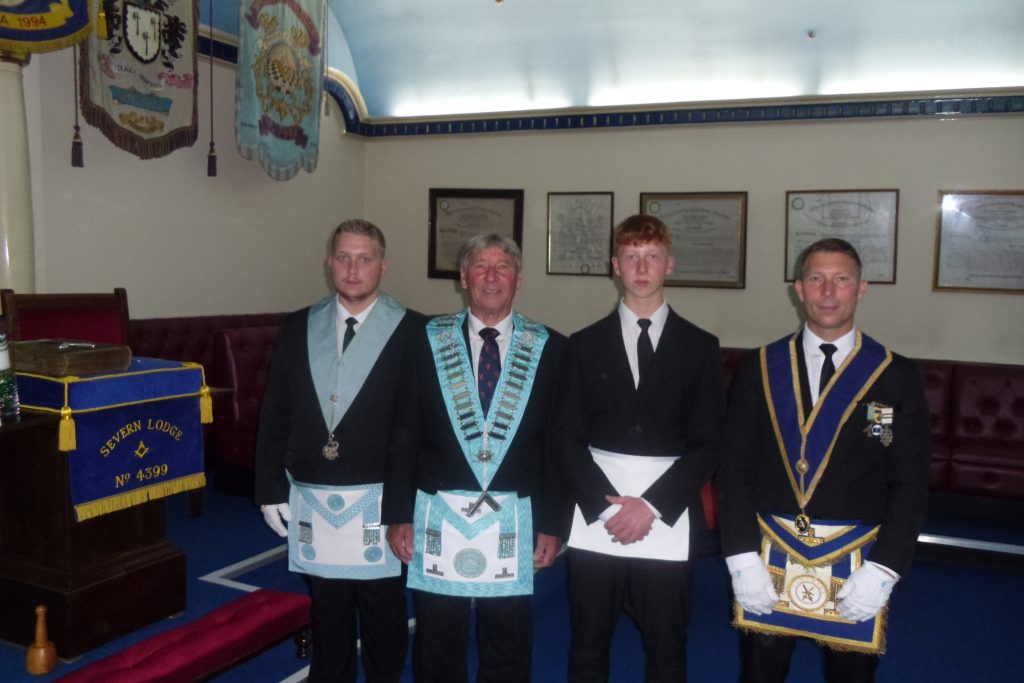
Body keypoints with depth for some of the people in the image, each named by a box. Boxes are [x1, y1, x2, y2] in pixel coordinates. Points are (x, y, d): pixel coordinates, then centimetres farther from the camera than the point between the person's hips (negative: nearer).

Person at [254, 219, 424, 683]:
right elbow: (274, 415, 6)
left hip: (378, 502, -3)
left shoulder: (411, 332, -7)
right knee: (327, 611, 18)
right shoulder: (298, 327, 4)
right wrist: (271, 489, 3)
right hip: (311, 501, 3)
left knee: (383, 615, 12)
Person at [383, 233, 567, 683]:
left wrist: (552, 524, 0)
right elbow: (405, 435, 2)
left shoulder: (549, 349, 0)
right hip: (438, 518, 0)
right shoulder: (429, 341, 0)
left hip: (512, 523, 0)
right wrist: (398, 515, -1)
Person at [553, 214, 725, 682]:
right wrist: (606, 504, -9)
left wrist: (651, 506, -10)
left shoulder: (700, 347, 4)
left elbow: (706, 445, 0)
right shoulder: (585, 345, 6)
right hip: (595, 521, 1)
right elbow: (567, 437, 3)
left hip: (667, 525, -1)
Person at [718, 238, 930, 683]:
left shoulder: (896, 377, -1)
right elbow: (734, 468, 0)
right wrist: (742, 559, -7)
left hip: (856, 565, 0)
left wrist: (882, 571, -11)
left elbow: (910, 484, -2)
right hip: (769, 561, 1)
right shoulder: (760, 368, 1)